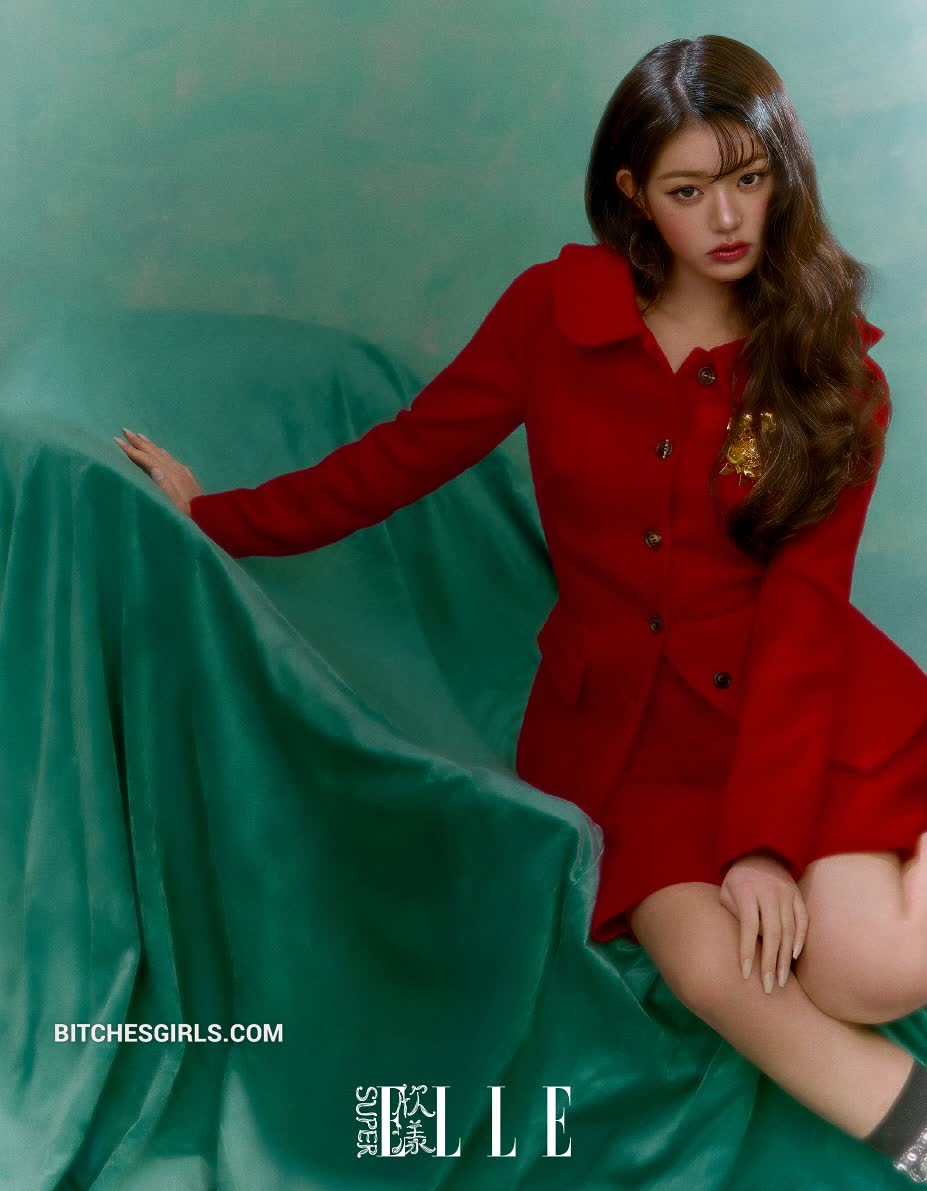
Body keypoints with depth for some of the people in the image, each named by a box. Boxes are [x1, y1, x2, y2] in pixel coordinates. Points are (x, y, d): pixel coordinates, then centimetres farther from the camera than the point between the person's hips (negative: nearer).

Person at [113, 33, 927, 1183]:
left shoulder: (834, 369, -2)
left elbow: (802, 608, -9)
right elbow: (405, 455, 9)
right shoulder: (556, 310, 0)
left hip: (800, 699, 0)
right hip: (618, 710, 1)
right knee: (710, 970, -25)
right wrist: (213, 514, 13)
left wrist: (765, 837, -18)